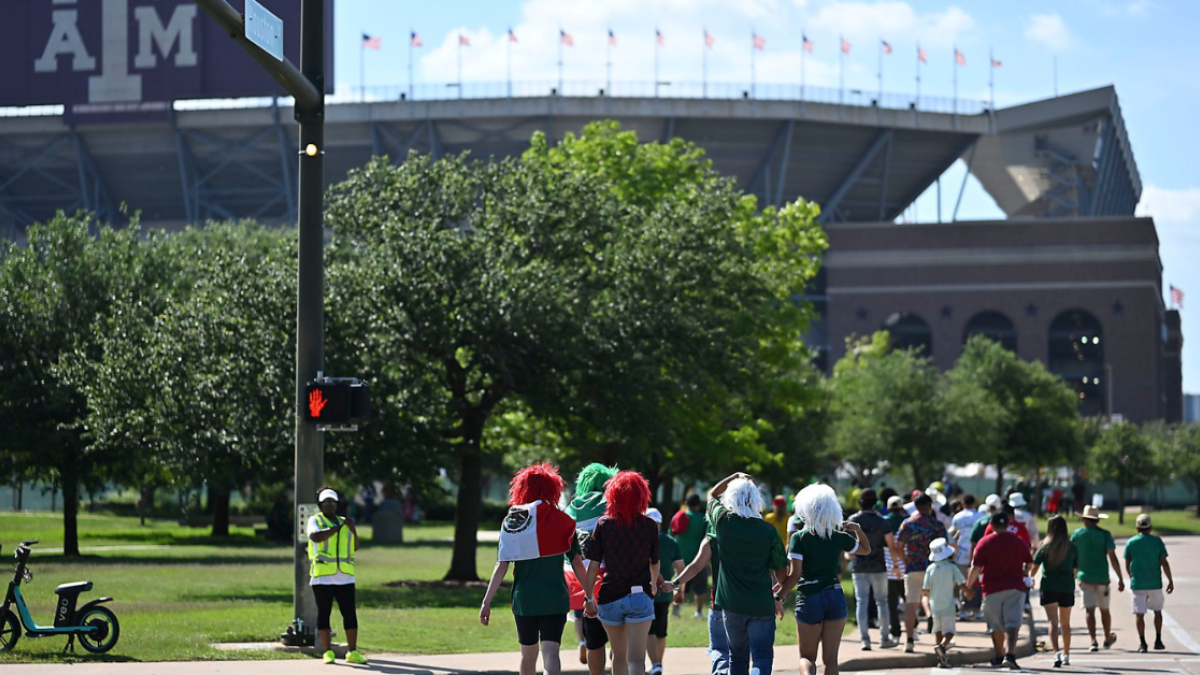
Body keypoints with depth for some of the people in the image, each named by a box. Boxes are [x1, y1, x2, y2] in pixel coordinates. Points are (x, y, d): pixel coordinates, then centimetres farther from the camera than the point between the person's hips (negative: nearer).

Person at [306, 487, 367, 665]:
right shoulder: (315, 521, 2)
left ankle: (353, 653, 1)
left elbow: (354, 547, 14)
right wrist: (338, 528, -15)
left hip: (344, 577, 4)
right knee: (324, 613, -2)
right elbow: (316, 537, -19)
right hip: (322, 576, -4)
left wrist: (353, 530, -3)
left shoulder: (343, 522, 17)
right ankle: (328, 653, 3)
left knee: (350, 613, -1)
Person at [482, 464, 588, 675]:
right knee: (550, 651, -9)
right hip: (555, 598, -2)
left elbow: (501, 567, -5)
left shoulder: (512, 521, 0)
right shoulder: (562, 521, -1)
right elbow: (577, 564, -1)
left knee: (528, 654, 18)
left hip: (523, 599, 2)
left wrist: (486, 602, -3)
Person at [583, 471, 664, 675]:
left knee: (619, 656, 19)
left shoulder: (603, 524, -2)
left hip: (609, 597, 2)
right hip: (640, 597, -2)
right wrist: (655, 584, 35)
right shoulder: (649, 526, -1)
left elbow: (593, 566, -5)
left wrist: (589, 598, 5)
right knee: (636, 658, -10)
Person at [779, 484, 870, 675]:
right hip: (835, 598, 2)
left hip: (808, 599, -2)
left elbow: (794, 575, -12)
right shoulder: (840, 538, 3)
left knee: (807, 656, 9)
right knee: (830, 658, 8)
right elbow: (866, 550, 22)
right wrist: (858, 530, 13)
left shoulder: (799, 538, -7)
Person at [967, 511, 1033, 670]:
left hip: (992, 588, -1)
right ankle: (1010, 655, -23)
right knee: (1012, 623, -7)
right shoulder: (1018, 542, 6)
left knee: (996, 625, 13)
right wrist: (1023, 574, 35)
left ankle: (999, 656, 24)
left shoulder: (985, 542, -3)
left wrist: (968, 584, 5)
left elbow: (976, 567, -8)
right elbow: (1029, 563, 16)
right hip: (1015, 587, 1)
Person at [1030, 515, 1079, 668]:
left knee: (1053, 622, -7)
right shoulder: (1072, 548, 2)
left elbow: (1034, 568, -3)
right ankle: (1066, 654, 27)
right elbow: (1075, 570, 5)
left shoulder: (1045, 546, -4)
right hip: (1067, 588, 2)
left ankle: (1056, 653, -26)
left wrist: (1030, 577, 17)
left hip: (1049, 588, -2)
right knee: (1065, 623, 17)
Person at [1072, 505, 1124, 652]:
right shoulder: (1105, 534, -4)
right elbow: (1112, 558, -11)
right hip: (1102, 578, 0)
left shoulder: (1077, 534, 1)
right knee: (1104, 609, 16)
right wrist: (1120, 579, -10)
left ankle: (1093, 641, -17)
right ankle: (1108, 638, 33)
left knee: (1090, 610, -3)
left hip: (1084, 577, 0)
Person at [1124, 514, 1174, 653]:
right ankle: (1158, 640, 18)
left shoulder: (1131, 542, -1)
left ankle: (1142, 643, -5)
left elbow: (1127, 565, 5)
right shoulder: (1157, 541, -3)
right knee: (1157, 611, 18)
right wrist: (1170, 581, 3)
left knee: (1140, 614, 0)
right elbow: (1164, 563, -5)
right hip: (1155, 583, 1)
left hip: (1137, 584, -1)